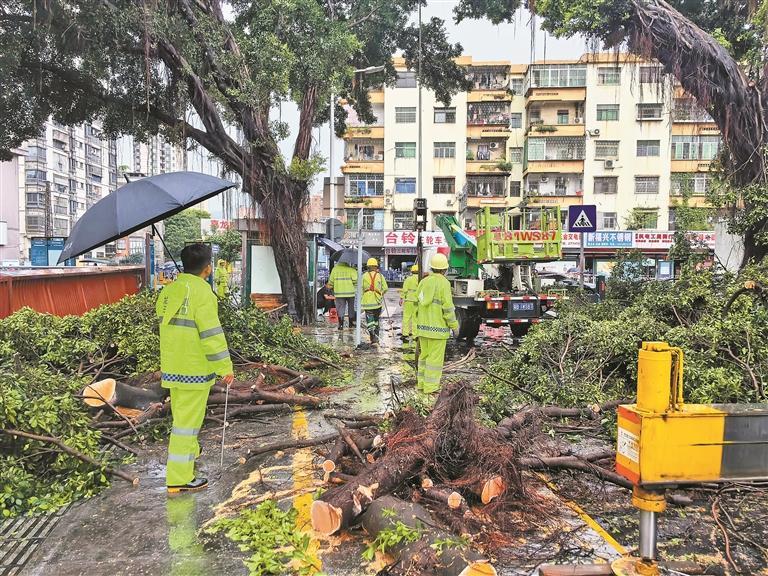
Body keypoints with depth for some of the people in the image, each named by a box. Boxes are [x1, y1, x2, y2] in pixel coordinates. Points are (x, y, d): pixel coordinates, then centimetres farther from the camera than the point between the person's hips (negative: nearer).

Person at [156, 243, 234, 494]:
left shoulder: (168, 291, 7)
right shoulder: (202, 292, -16)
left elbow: (167, 326, 14)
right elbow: (211, 333, -20)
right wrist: (225, 367, -14)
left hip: (171, 366, 8)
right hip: (194, 369, -8)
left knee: (181, 413, 24)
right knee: (188, 420, -1)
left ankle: (189, 451, 45)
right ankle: (179, 478, 4)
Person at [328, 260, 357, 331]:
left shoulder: (335, 269, 2)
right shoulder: (351, 269, -5)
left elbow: (331, 281, 5)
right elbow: (355, 280, -14)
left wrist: (330, 286, 22)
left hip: (339, 292, 1)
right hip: (350, 292, -1)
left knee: (340, 309, 5)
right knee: (351, 308, 15)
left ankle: (341, 324, -5)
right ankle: (351, 323, 25)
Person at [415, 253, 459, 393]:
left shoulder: (424, 282, 6)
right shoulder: (444, 283, -13)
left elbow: (417, 304, 10)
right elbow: (447, 307, -15)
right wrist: (454, 325, -5)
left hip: (424, 326, 6)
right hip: (438, 327, -6)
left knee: (425, 354, 15)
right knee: (436, 357, 0)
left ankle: (422, 384, 19)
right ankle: (431, 387, 2)